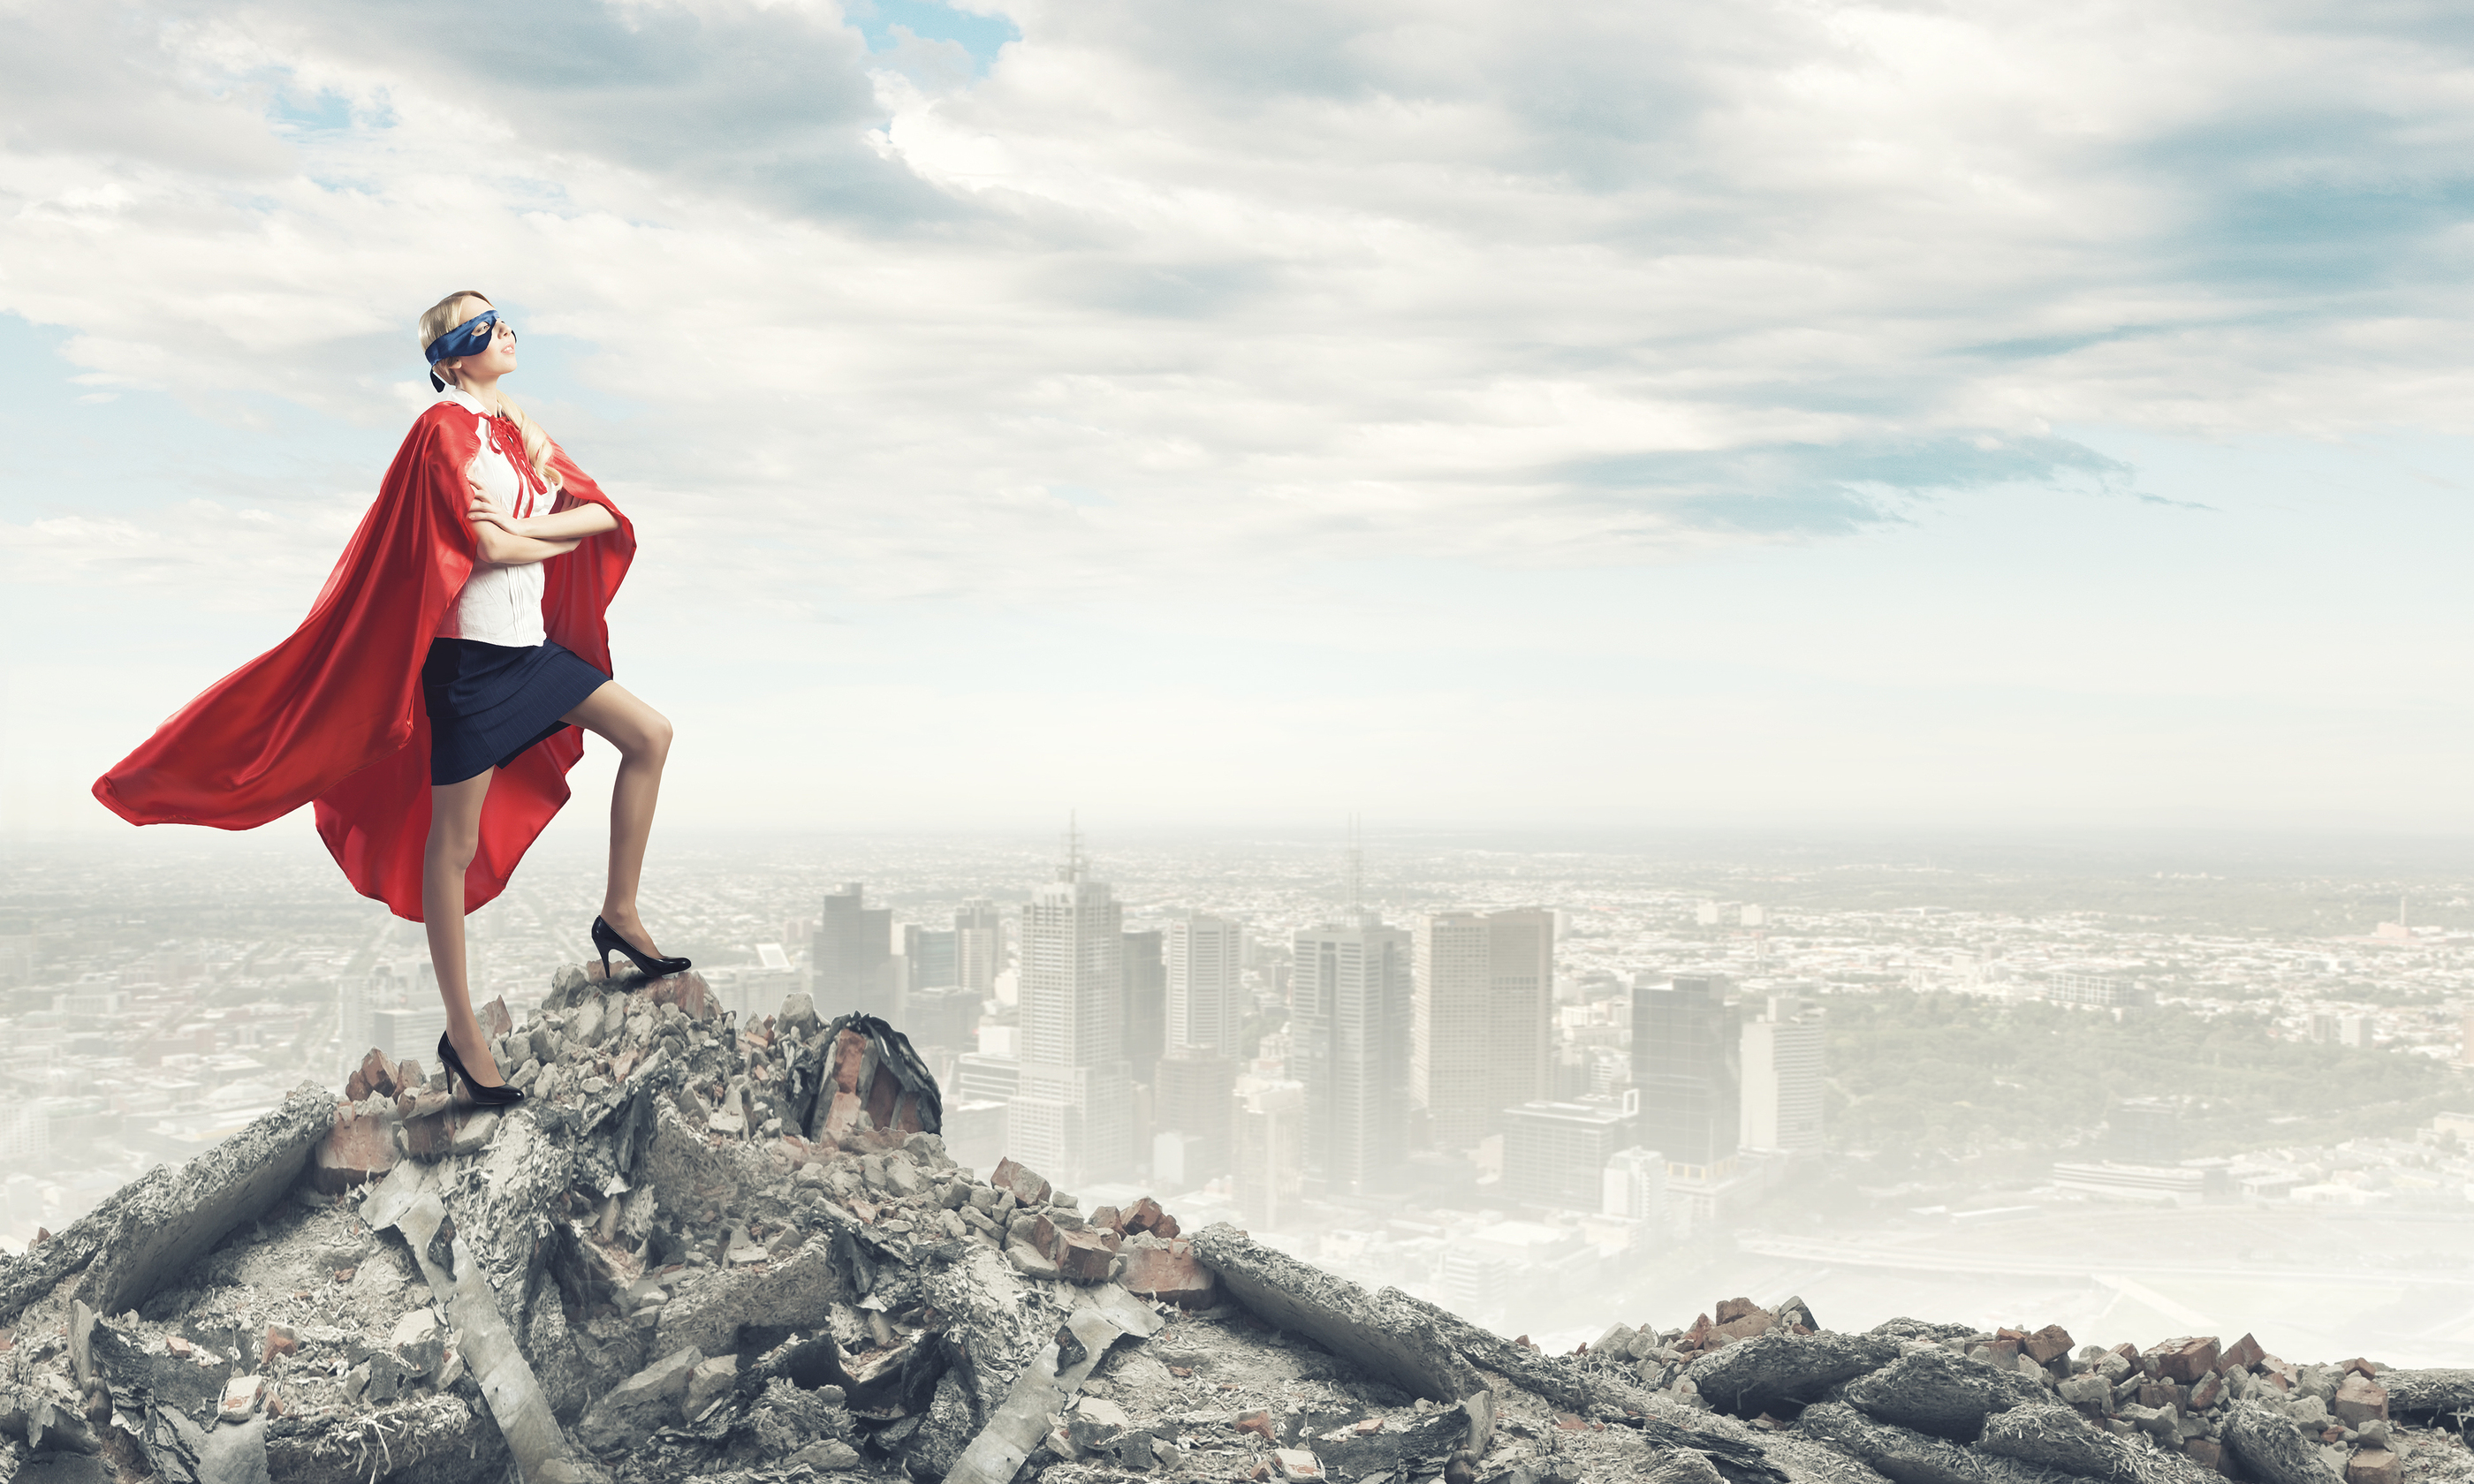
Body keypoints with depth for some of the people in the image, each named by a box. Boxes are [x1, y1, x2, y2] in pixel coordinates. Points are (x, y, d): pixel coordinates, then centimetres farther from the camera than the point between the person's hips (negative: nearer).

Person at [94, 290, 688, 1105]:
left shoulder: (519, 428, 14)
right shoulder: (446, 428, -10)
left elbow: (603, 514, 3)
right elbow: (490, 547, -20)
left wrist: (521, 528, -13)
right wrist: (563, 534, -2)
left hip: (531, 645, 8)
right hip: (471, 655, -8)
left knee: (650, 735, 8)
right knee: (455, 841, -1)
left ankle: (619, 916, 18)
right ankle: (461, 1032, 6)